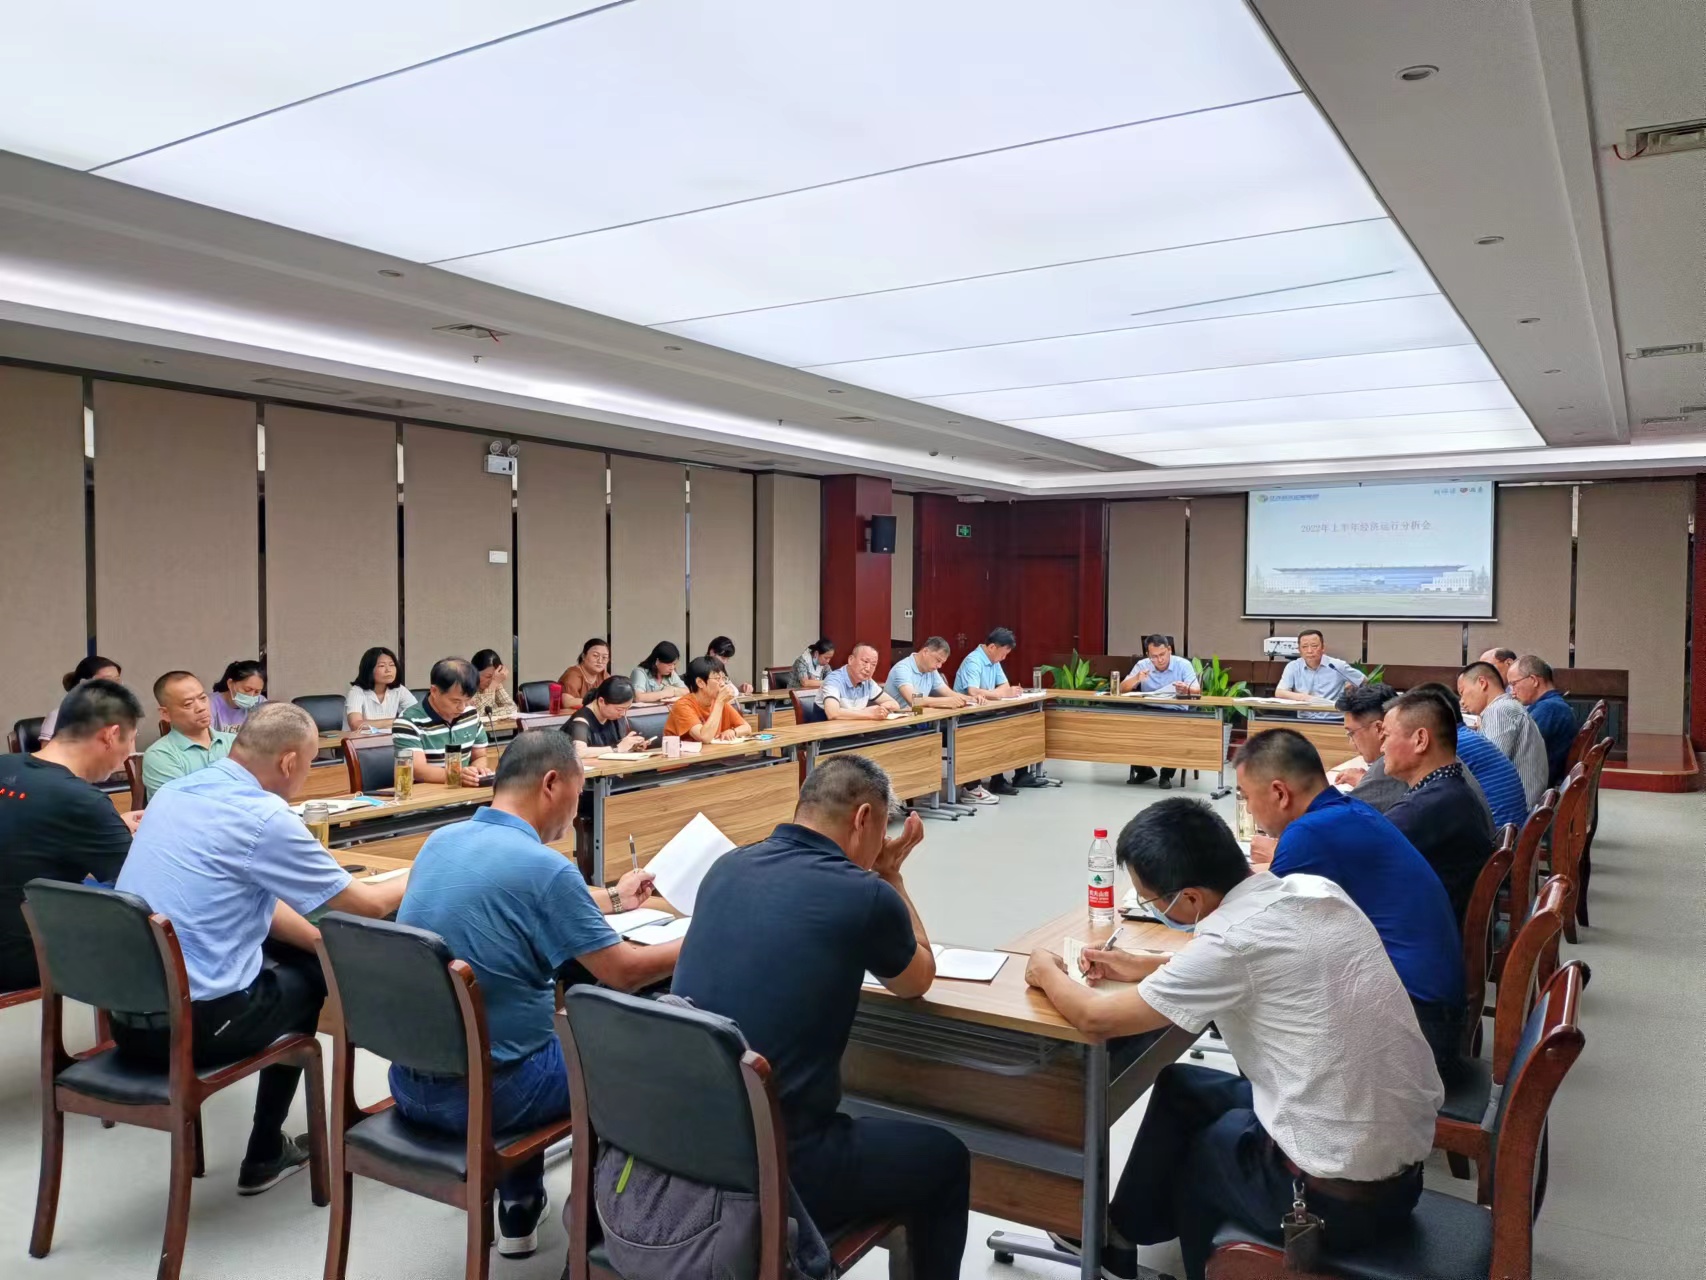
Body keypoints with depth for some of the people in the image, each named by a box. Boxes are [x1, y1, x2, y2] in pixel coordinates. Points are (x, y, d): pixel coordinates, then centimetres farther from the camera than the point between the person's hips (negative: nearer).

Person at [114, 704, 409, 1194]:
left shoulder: (176, 791, 7)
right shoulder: (264, 817, -18)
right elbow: (367, 905, -7)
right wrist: (418, 878, 13)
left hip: (125, 1012, 8)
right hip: (188, 1022, -7)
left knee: (291, 951, 22)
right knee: (309, 976, 17)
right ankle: (265, 1155, 32)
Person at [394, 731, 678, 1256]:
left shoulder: (440, 840, 2)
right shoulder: (543, 866, -21)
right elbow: (624, 972, -13)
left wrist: (611, 900, 33)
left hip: (409, 1083, 7)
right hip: (483, 1091, -7)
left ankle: (519, 1210, 38)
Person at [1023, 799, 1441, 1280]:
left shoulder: (1231, 940, -24)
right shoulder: (1317, 890, -2)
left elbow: (1098, 1019, -13)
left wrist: (1048, 974, 6)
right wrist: (1147, 967, 20)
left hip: (1336, 1194, -7)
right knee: (1178, 1086, 22)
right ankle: (1125, 1230, 39)